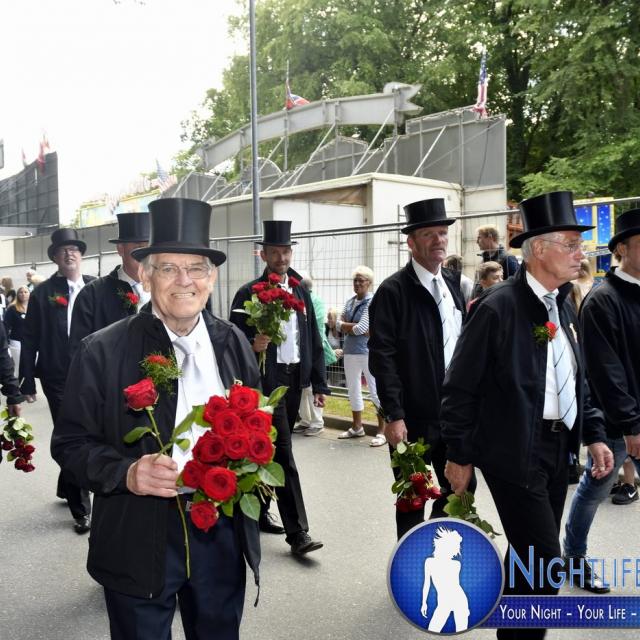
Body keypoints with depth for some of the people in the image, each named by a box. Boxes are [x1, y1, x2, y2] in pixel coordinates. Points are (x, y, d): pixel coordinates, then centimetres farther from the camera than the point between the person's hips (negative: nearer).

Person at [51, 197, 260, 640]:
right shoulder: (103, 351, -10)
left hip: (223, 532, 4)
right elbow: (71, 441, -6)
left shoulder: (233, 343, 2)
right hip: (140, 541, -3)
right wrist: (126, 473, -23)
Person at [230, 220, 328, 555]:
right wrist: (253, 346, -27)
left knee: (270, 450, 17)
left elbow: (314, 341, 11)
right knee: (283, 454, -6)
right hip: (266, 380, -6)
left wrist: (319, 383, 8)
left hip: (294, 379, 6)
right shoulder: (248, 294, -6)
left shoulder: (301, 292, 11)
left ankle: (260, 510, 33)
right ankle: (297, 532, -2)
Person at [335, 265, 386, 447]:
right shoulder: (349, 302, 12)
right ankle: (357, 427, 28)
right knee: (353, 389, 15)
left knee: (376, 390, -3)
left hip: (368, 351, -7)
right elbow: (339, 325, 5)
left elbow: (361, 328, -16)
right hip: (350, 351, 7)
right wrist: (356, 327, -9)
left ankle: (382, 431, 3)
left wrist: (346, 326, 0)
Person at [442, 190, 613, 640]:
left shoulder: (565, 307, 9)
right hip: (515, 452, -8)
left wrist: (595, 435, 7)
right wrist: (460, 456, -10)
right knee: (545, 562, -5)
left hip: (558, 449, 8)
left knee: (530, 556, 19)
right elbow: (461, 388, -13)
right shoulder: (498, 307, -16)